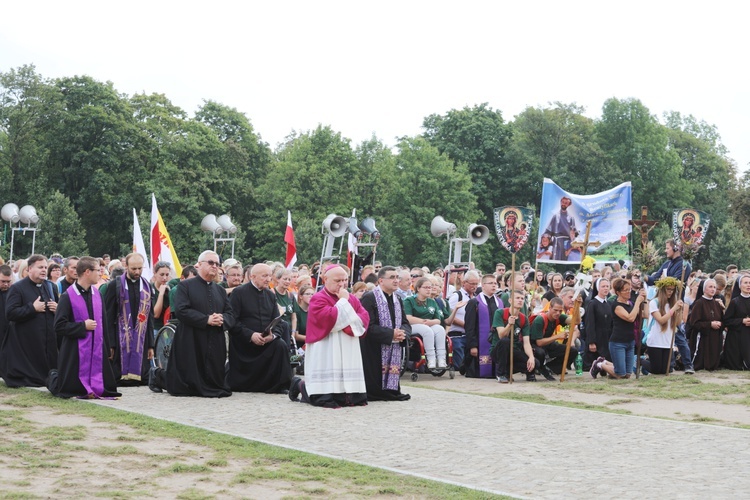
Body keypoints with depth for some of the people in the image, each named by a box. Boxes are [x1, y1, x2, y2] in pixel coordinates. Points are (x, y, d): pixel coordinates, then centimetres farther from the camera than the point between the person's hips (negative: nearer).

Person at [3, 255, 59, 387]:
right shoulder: (17, 288, -5)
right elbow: (10, 313, -14)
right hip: (27, 342, -5)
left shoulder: (51, 286, 14)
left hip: (49, 340, 5)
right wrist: (32, 308, -17)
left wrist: (57, 308, -1)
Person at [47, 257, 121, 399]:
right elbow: (59, 326, -14)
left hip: (97, 350, 5)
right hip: (75, 352, -5)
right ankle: (53, 378, 34)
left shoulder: (97, 294, 7)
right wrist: (83, 326, -16)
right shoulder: (68, 296, -12)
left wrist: (108, 345, 11)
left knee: (104, 388, 7)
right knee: (71, 390, 3)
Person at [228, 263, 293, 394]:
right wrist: (251, 335, -22)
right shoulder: (239, 293, -4)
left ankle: (278, 386, -20)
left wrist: (273, 335, -16)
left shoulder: (271, 295, 12)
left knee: (281, 345, -27)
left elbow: (278, 321, 6)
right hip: (243, 343, -3)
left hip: (267, 340, 4)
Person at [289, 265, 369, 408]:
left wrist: (351, 325, -14)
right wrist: (343, 300, -11)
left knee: (353, 399, 4)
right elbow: (329, 318, -21)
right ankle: (300, 385, 17)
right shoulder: (318, 299, -5)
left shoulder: (352, 299, 16)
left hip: (348, 354, 7)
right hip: (326, 354, -7)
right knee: (326, 400, -9)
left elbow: (365, 317, 4)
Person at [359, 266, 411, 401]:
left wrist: (402, 334, -11)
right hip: (374, 350, -7)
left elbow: (406, 323, 13)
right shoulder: (369, 298, -12)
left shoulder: (398, 300, 15)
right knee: (374, 385, -5)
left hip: (394, 350, 7)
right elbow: (368, 326, -19)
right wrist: (391, 334, -21)